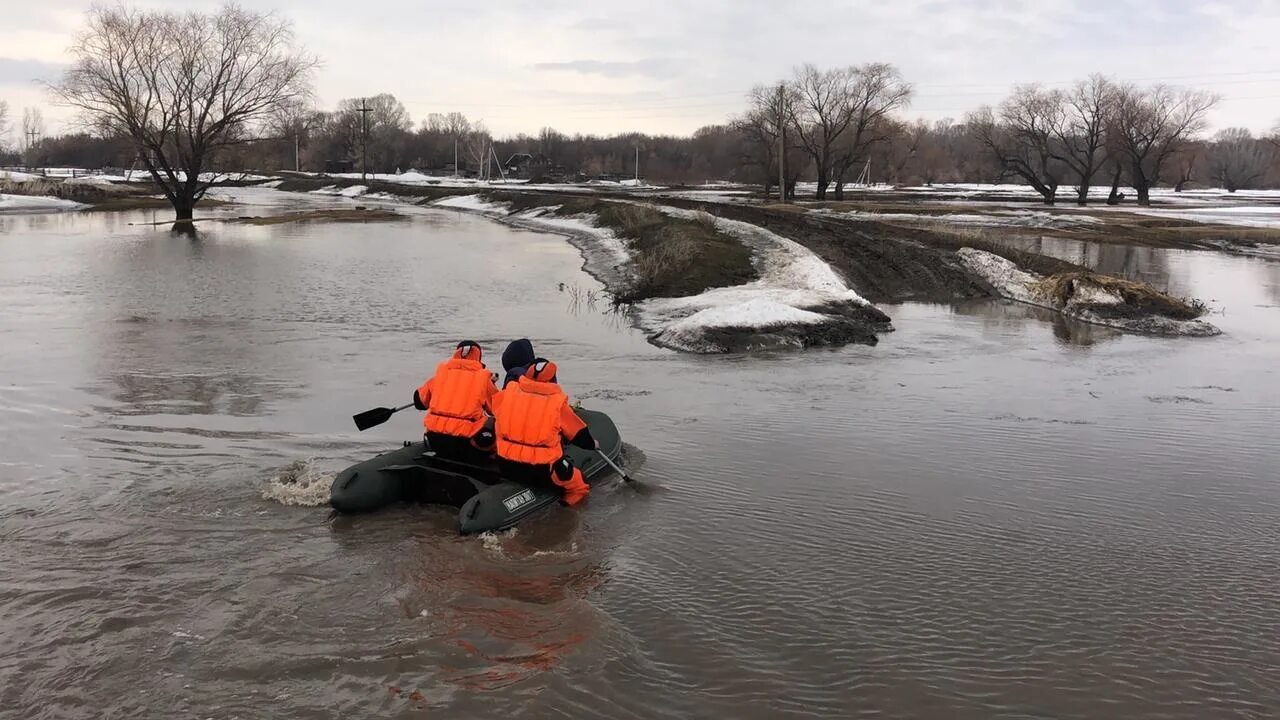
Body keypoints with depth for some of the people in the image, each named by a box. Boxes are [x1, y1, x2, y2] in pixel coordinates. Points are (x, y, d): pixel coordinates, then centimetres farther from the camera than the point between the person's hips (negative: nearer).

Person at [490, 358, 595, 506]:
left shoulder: (507, 393, 1)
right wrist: (592, 444, 25)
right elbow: (579, 434, 5)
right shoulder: (558, 402, -6)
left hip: (506, 467, 3)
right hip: (543, 471, -3)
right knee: (579, 486, 15)